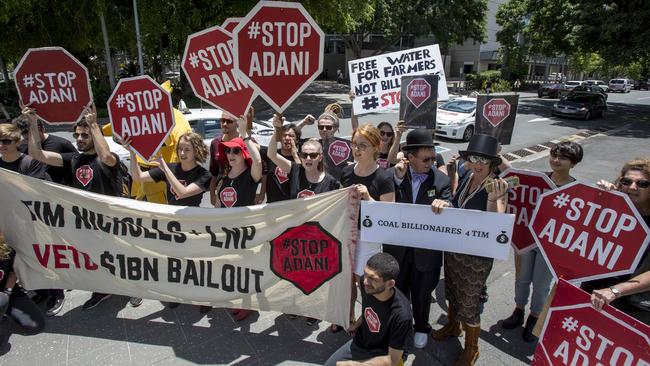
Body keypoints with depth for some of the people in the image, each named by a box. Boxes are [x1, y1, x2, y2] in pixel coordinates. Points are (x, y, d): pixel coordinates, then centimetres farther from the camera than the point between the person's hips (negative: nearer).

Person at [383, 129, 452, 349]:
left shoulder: (441, 181, -11)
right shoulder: (395, 175, -9)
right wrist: (397, 179, -25)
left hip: (426, 249, -1)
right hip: (398, 247, 1)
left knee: (422, 293, 20)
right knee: (398, 290, 21)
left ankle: (421, 327, 47)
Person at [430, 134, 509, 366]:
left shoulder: (497, 188, -21)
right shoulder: (466, 177, -3)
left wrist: (494, 198, -42)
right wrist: (442, 202, -17)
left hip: (477, 256, -6)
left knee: (469, 304, 10)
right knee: (452, 291, 26)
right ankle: (453, 326, 54)